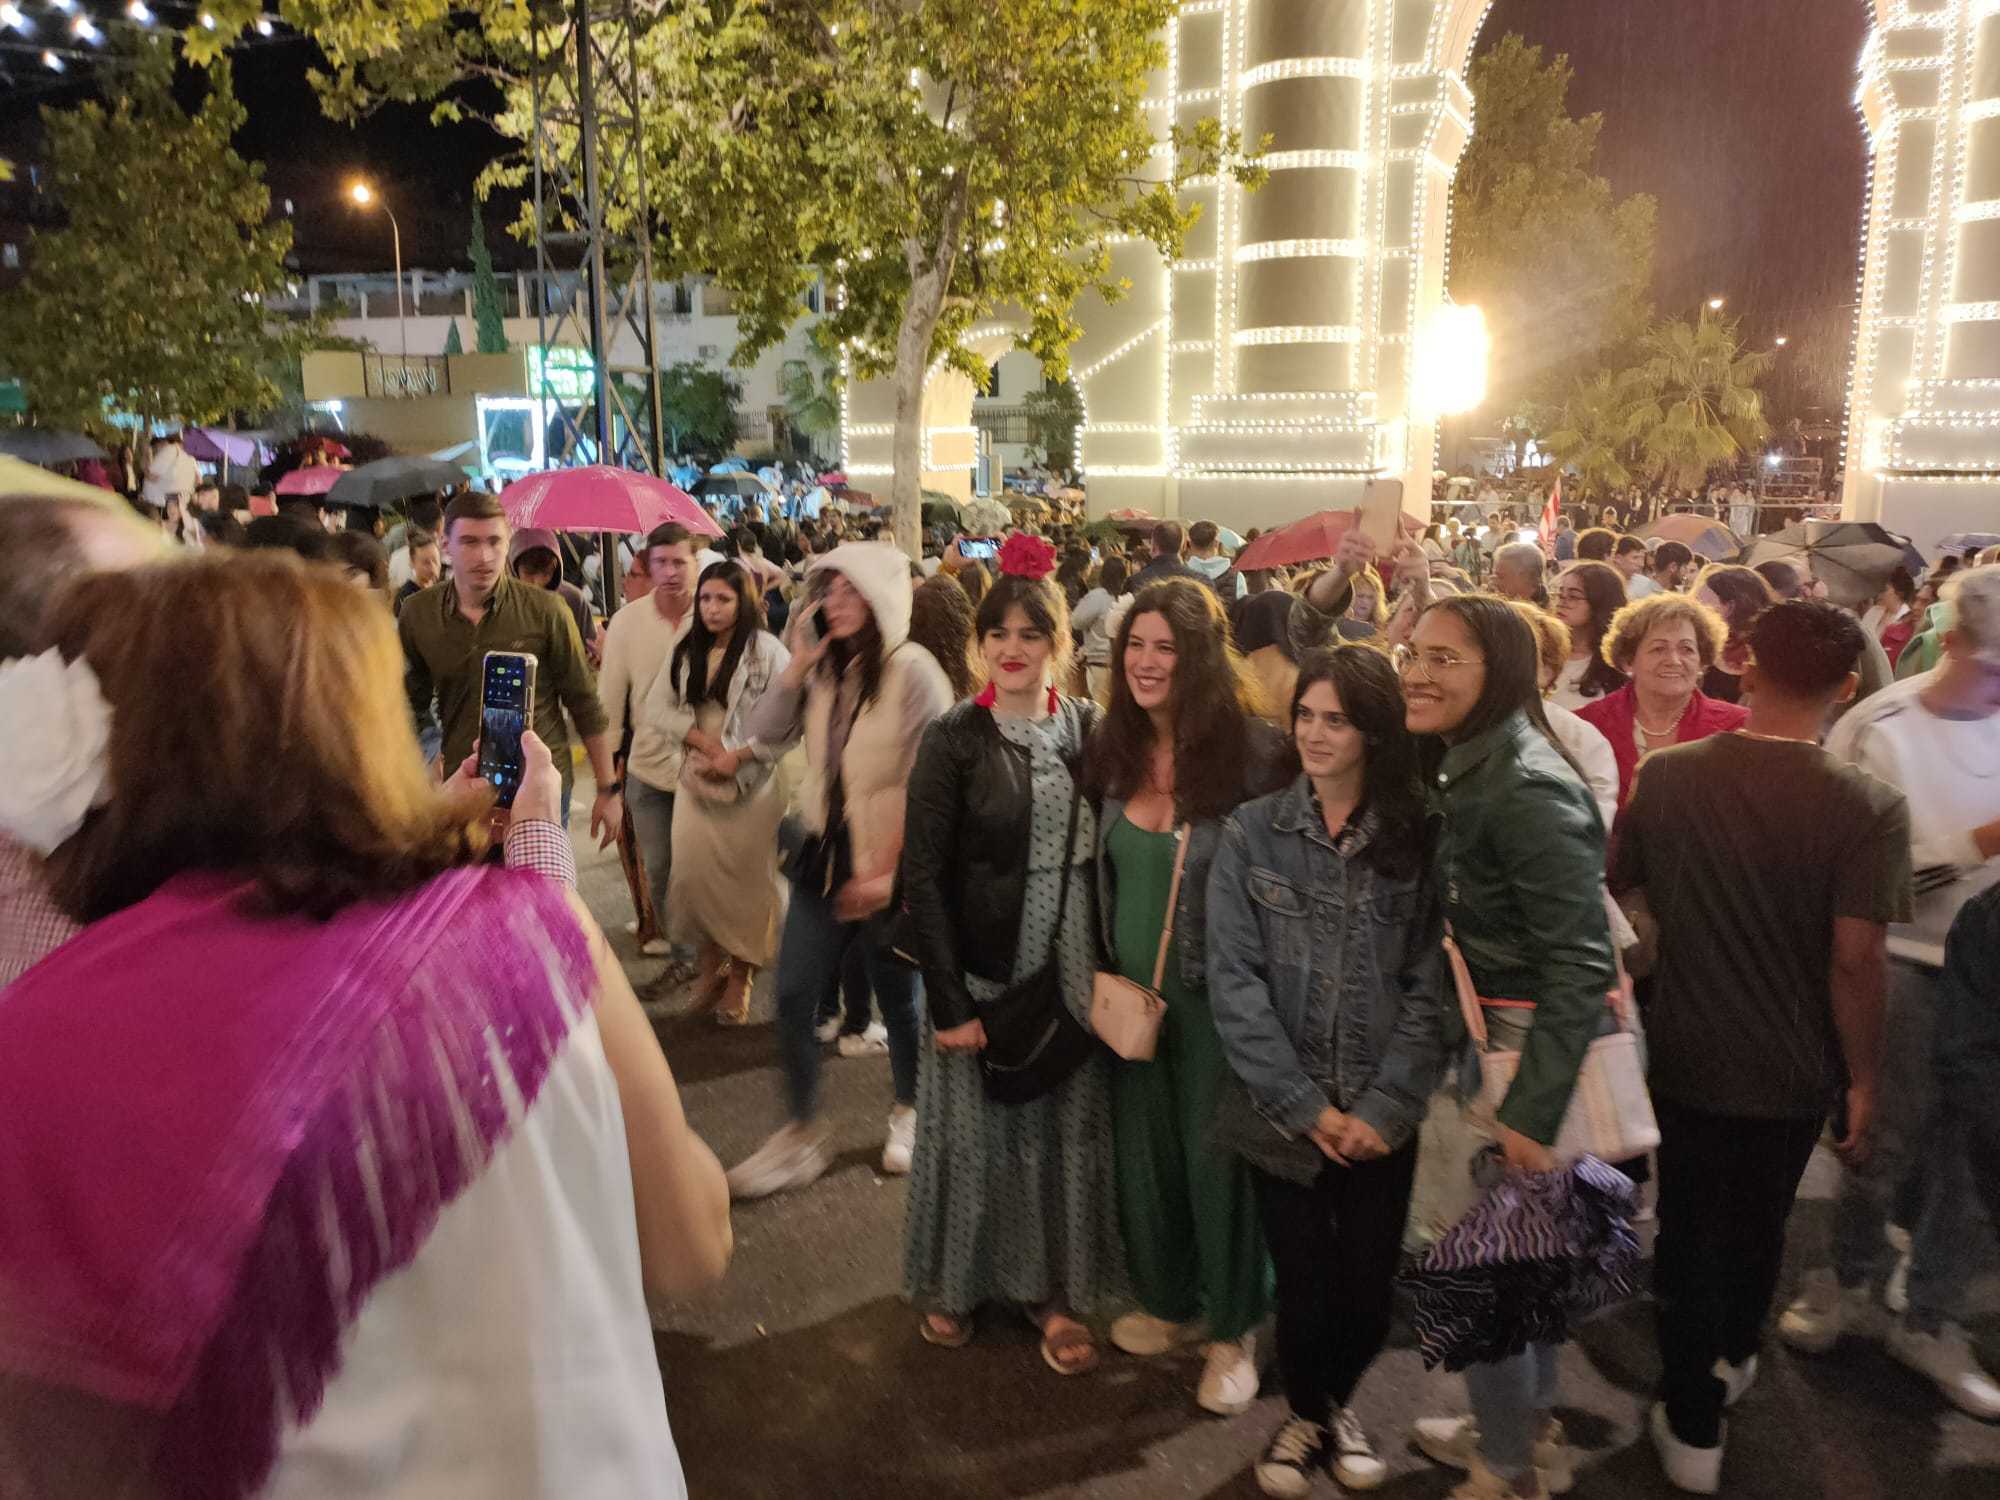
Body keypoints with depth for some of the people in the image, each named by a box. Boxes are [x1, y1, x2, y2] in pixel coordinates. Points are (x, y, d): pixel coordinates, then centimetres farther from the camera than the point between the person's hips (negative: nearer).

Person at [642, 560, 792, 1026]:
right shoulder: (686, 650, 10)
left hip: (751, 781, -4)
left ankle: (740, 975, 19)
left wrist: (736, 756, -14)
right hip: (696, 777, 4)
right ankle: (711, 957, 25)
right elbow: (658, 708, 4)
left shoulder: (768, 651, -7)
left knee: (746, 878, 2)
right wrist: (705, 742, -10)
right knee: (692, 872, 1)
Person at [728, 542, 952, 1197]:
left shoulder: (913, 672, -14)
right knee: (793, 995, 4)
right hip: (824, 852, 6)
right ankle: (800, 1136, 19)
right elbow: (768, 733, 1)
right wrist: (798, 663, -8)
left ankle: (910, 1112, 37)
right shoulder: (826, 668, 5)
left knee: (897, 996, 12)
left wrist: (886, 871, -18)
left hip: (887, 862, -5)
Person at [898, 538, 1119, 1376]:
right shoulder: (955, 739, -8)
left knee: (1069, 1126, 13)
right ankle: (953, 1283, 34)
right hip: (981, 968, -3)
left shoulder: (1091, 731, 2)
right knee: (974, 1128, 11)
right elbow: (922, 876, -11)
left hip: (1072, 970, 3)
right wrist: (950, 1002, -14)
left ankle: (1055, 1289, 33)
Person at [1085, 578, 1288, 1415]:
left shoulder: (1251, 750, -16)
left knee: (1215, 1154, 8)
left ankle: (1232, 1331, 31)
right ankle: (1165, 1300, 41)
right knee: (1142, 1147, 17)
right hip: (1128, 987, 5)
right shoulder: (1112, 749, 0)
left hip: (1216, 992, -5)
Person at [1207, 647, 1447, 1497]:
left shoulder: (1414, 839, -2)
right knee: (1305, 1288, 8)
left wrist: (1385, 1107, -12)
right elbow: (1233, 981, -8)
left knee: (1369, 1290, 9)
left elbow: (1429, 988, -4)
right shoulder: (1251, 831, -5)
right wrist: (1306, 1106, -11)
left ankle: (1338, 1401, 43)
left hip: (1382, 1119, 1)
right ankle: (1304, 1413, 40)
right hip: (1282, 1115, -1)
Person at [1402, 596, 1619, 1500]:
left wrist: (1530, 1108, -25)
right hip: (1486, 1033, 9)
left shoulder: (1527, 788, -23)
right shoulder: (1461, 771, 5)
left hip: (1531, 1048, -9)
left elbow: (1580, 963, -25)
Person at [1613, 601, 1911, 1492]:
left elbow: (1616, 892, 1)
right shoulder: (1868, 807, -21)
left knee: (1690, 1230, 18)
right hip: (1795, 1069, 0)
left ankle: (1692, 1426, 27)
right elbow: (1855, 960, -22)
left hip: (1684, 1057, 1)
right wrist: (1863, 1080, -9)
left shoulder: (1664, 776, -12)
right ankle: (1731, 1360, 49)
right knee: (1757, 1225, 24)